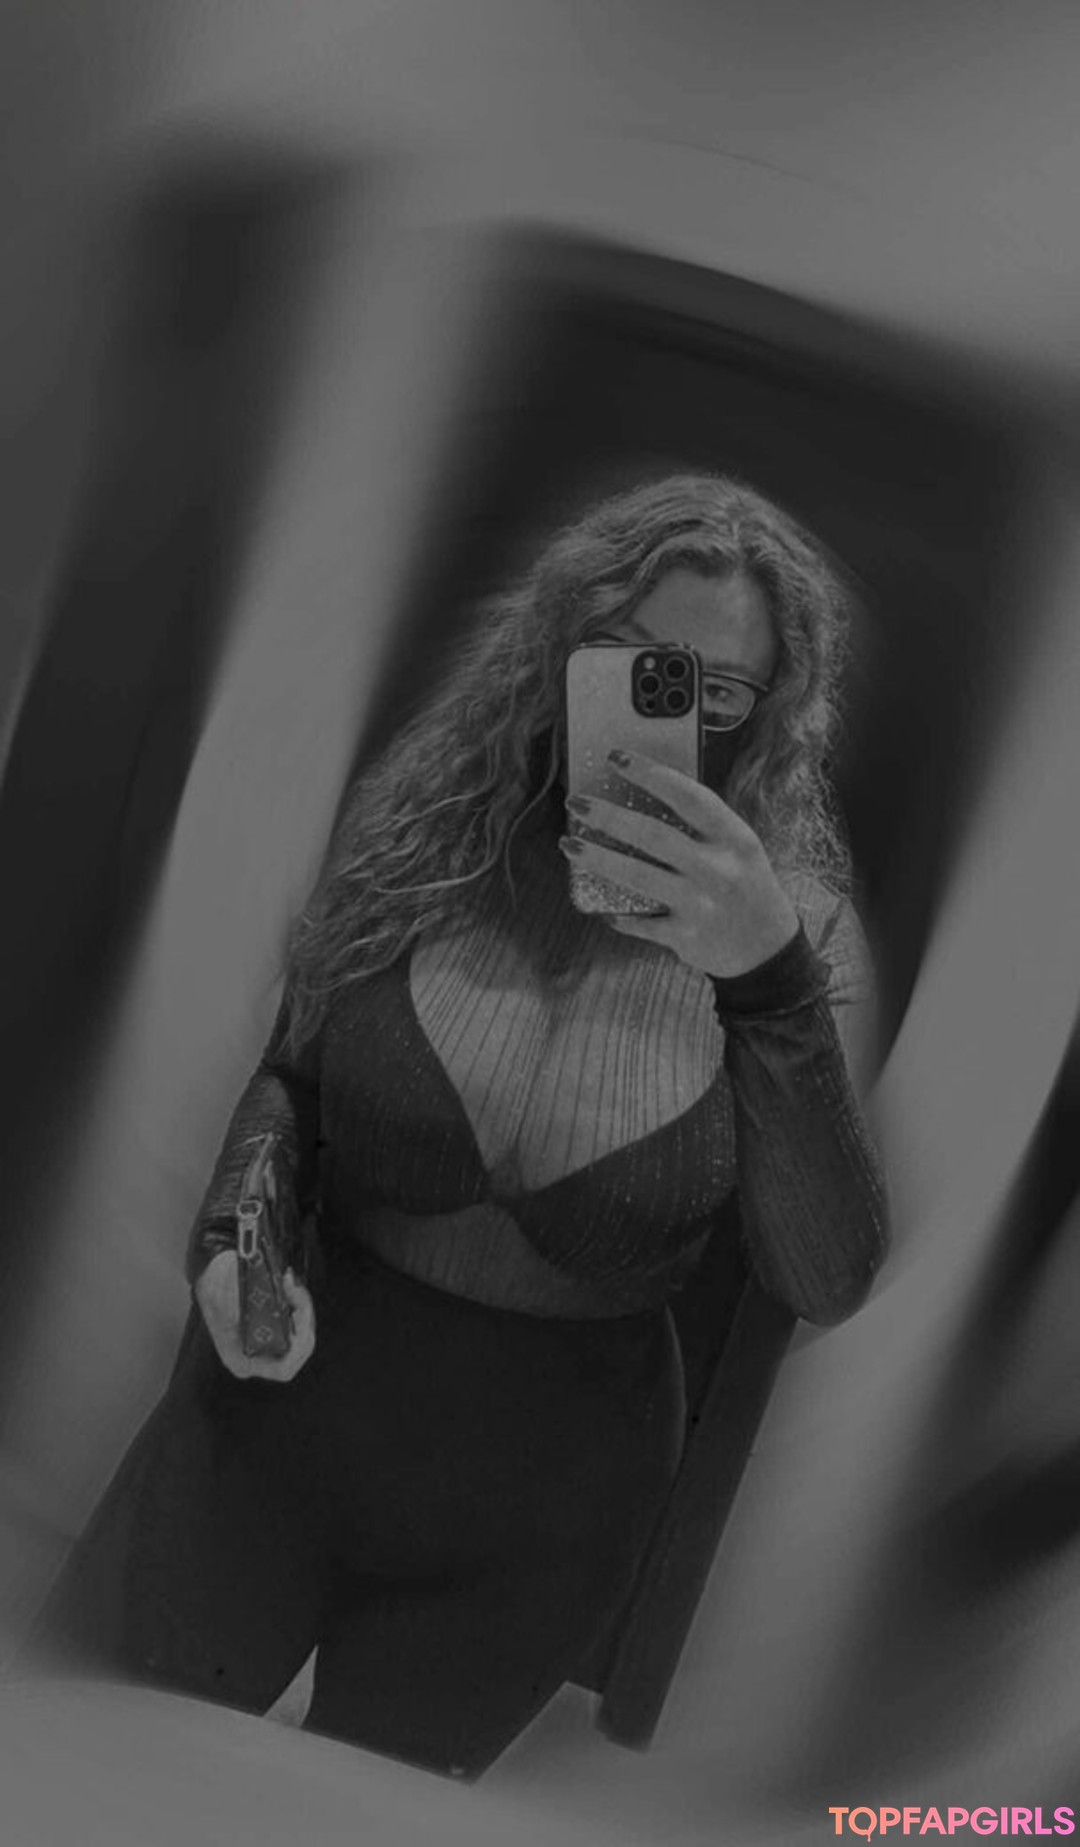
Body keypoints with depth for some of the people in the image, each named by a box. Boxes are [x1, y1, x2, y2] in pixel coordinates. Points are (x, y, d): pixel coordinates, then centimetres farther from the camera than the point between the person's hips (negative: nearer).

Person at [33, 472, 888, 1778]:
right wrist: (235, 1234, -13)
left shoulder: (799, 926, -12)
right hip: (274, 1426, 1)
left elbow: (825, 1284, -21)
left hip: (532, 1512, -1)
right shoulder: (428, 831, -8)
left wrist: (767, 979, -33)